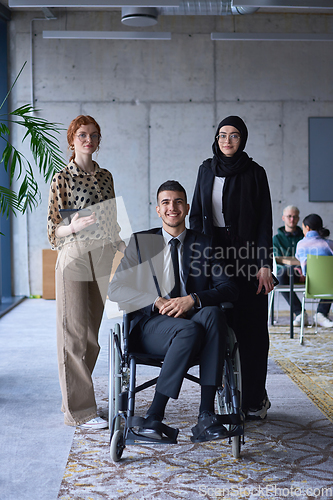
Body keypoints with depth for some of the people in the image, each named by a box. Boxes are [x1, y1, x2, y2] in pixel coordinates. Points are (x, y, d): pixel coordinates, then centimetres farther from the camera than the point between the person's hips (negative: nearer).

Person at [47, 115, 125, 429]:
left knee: (92, 333, 9)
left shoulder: (105, 176, 14)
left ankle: (74, 399, 23)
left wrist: (121, 245, 6)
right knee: (75, 333, -3)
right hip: (74, 258, -5)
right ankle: (79, 411, 4)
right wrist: (73, 227, -24)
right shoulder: (62, 178, -2)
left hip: (102, 258, 6)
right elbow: (53, 229, -5)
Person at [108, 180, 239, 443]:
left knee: (213, 313, -33)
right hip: (152, 324, -2)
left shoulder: (204, 244, 14)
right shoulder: (141, 241, 12)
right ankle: (154, 416, -25)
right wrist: (158, 302, -13)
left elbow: (229, 288, 3)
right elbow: (117, 288, 3)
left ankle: (206, 416, -34)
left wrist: (193, 299, -16)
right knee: (190, 330, -35)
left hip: (193, 317, 2)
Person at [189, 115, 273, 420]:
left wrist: (264, 264, -11)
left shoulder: (255, 173, 1)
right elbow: (197, 214, 14)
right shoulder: (206, 169, 11)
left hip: (245, 253, -3)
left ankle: (254, 399, 7)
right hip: (213, 252, 3)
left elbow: (265, 221, -3)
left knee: (250, 325, -1)